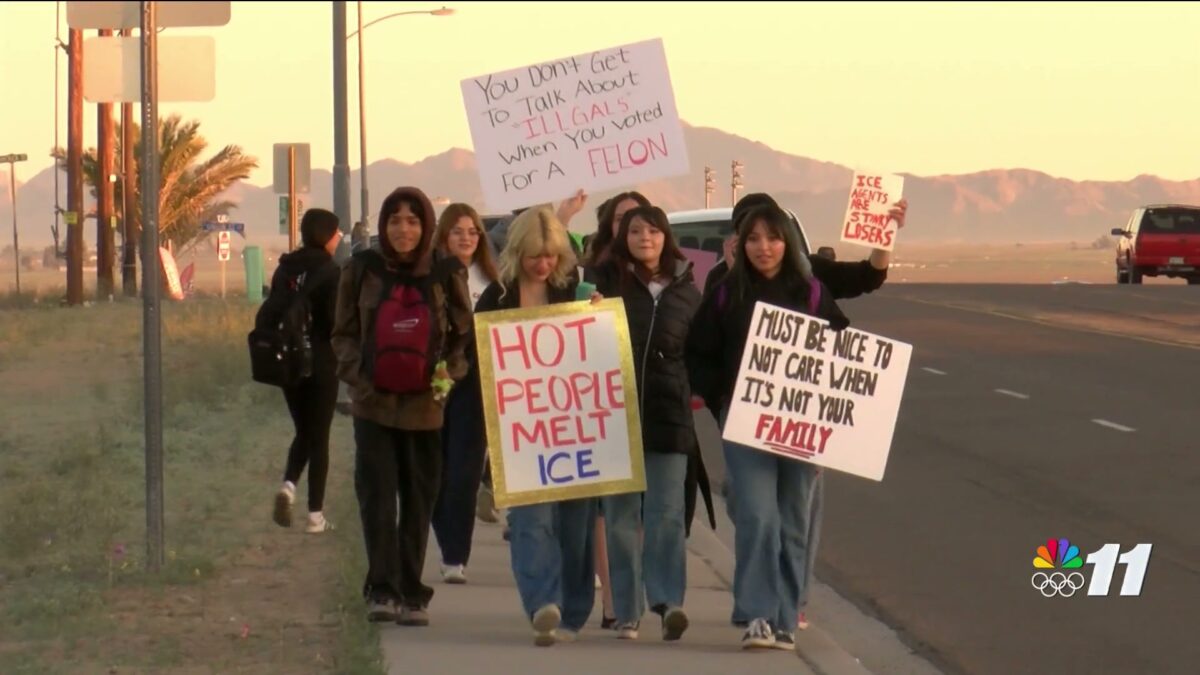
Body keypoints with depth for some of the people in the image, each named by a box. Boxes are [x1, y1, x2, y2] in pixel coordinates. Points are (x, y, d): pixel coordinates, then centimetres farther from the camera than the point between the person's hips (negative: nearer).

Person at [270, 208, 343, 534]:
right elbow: (335, 322, -16)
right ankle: (315, 515, 5)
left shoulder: (285, 269, 5)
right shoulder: (330, 272, -14)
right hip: (321, 363, -5)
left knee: (303, 431, 18)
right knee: (319, 436, 4)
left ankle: (288, 485, -7)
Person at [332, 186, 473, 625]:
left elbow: (464, 335, 10)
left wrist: (449, 372, -8)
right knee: (377, 498, -10)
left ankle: (412, 595, 12)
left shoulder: (446, 274, 2)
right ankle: (382, 590, -12)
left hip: (425, 405, 0)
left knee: (418, 503, 5)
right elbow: (343, 333, 9)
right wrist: (357, 373, -8)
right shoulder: (363, 269, 3)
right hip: (374, 403, 0)